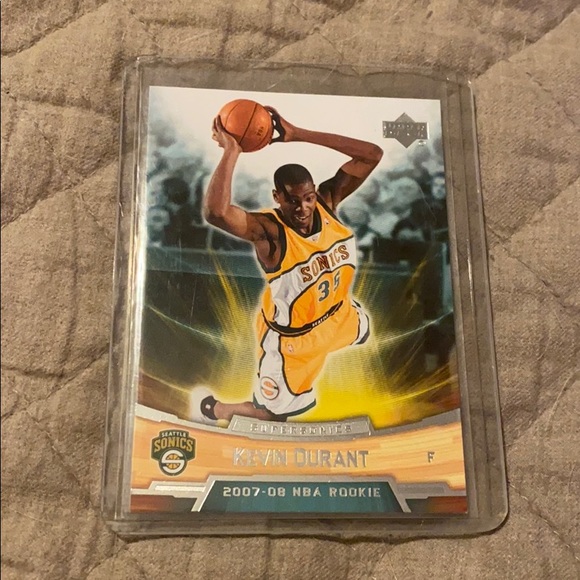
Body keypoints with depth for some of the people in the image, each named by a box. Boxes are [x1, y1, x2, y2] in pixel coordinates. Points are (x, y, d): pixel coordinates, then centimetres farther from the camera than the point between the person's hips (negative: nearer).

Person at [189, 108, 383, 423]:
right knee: (273, 414, 10)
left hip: (341, 314, 7)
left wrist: (298, 134, -29)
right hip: (293, 337, -6)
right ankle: (213, 409, 37)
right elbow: (215, 213, -56)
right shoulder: (268, 230, -36)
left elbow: (373, 154, -23)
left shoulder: (327, 200, -19)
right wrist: (231, 151, -48)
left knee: (362, 333, 40)